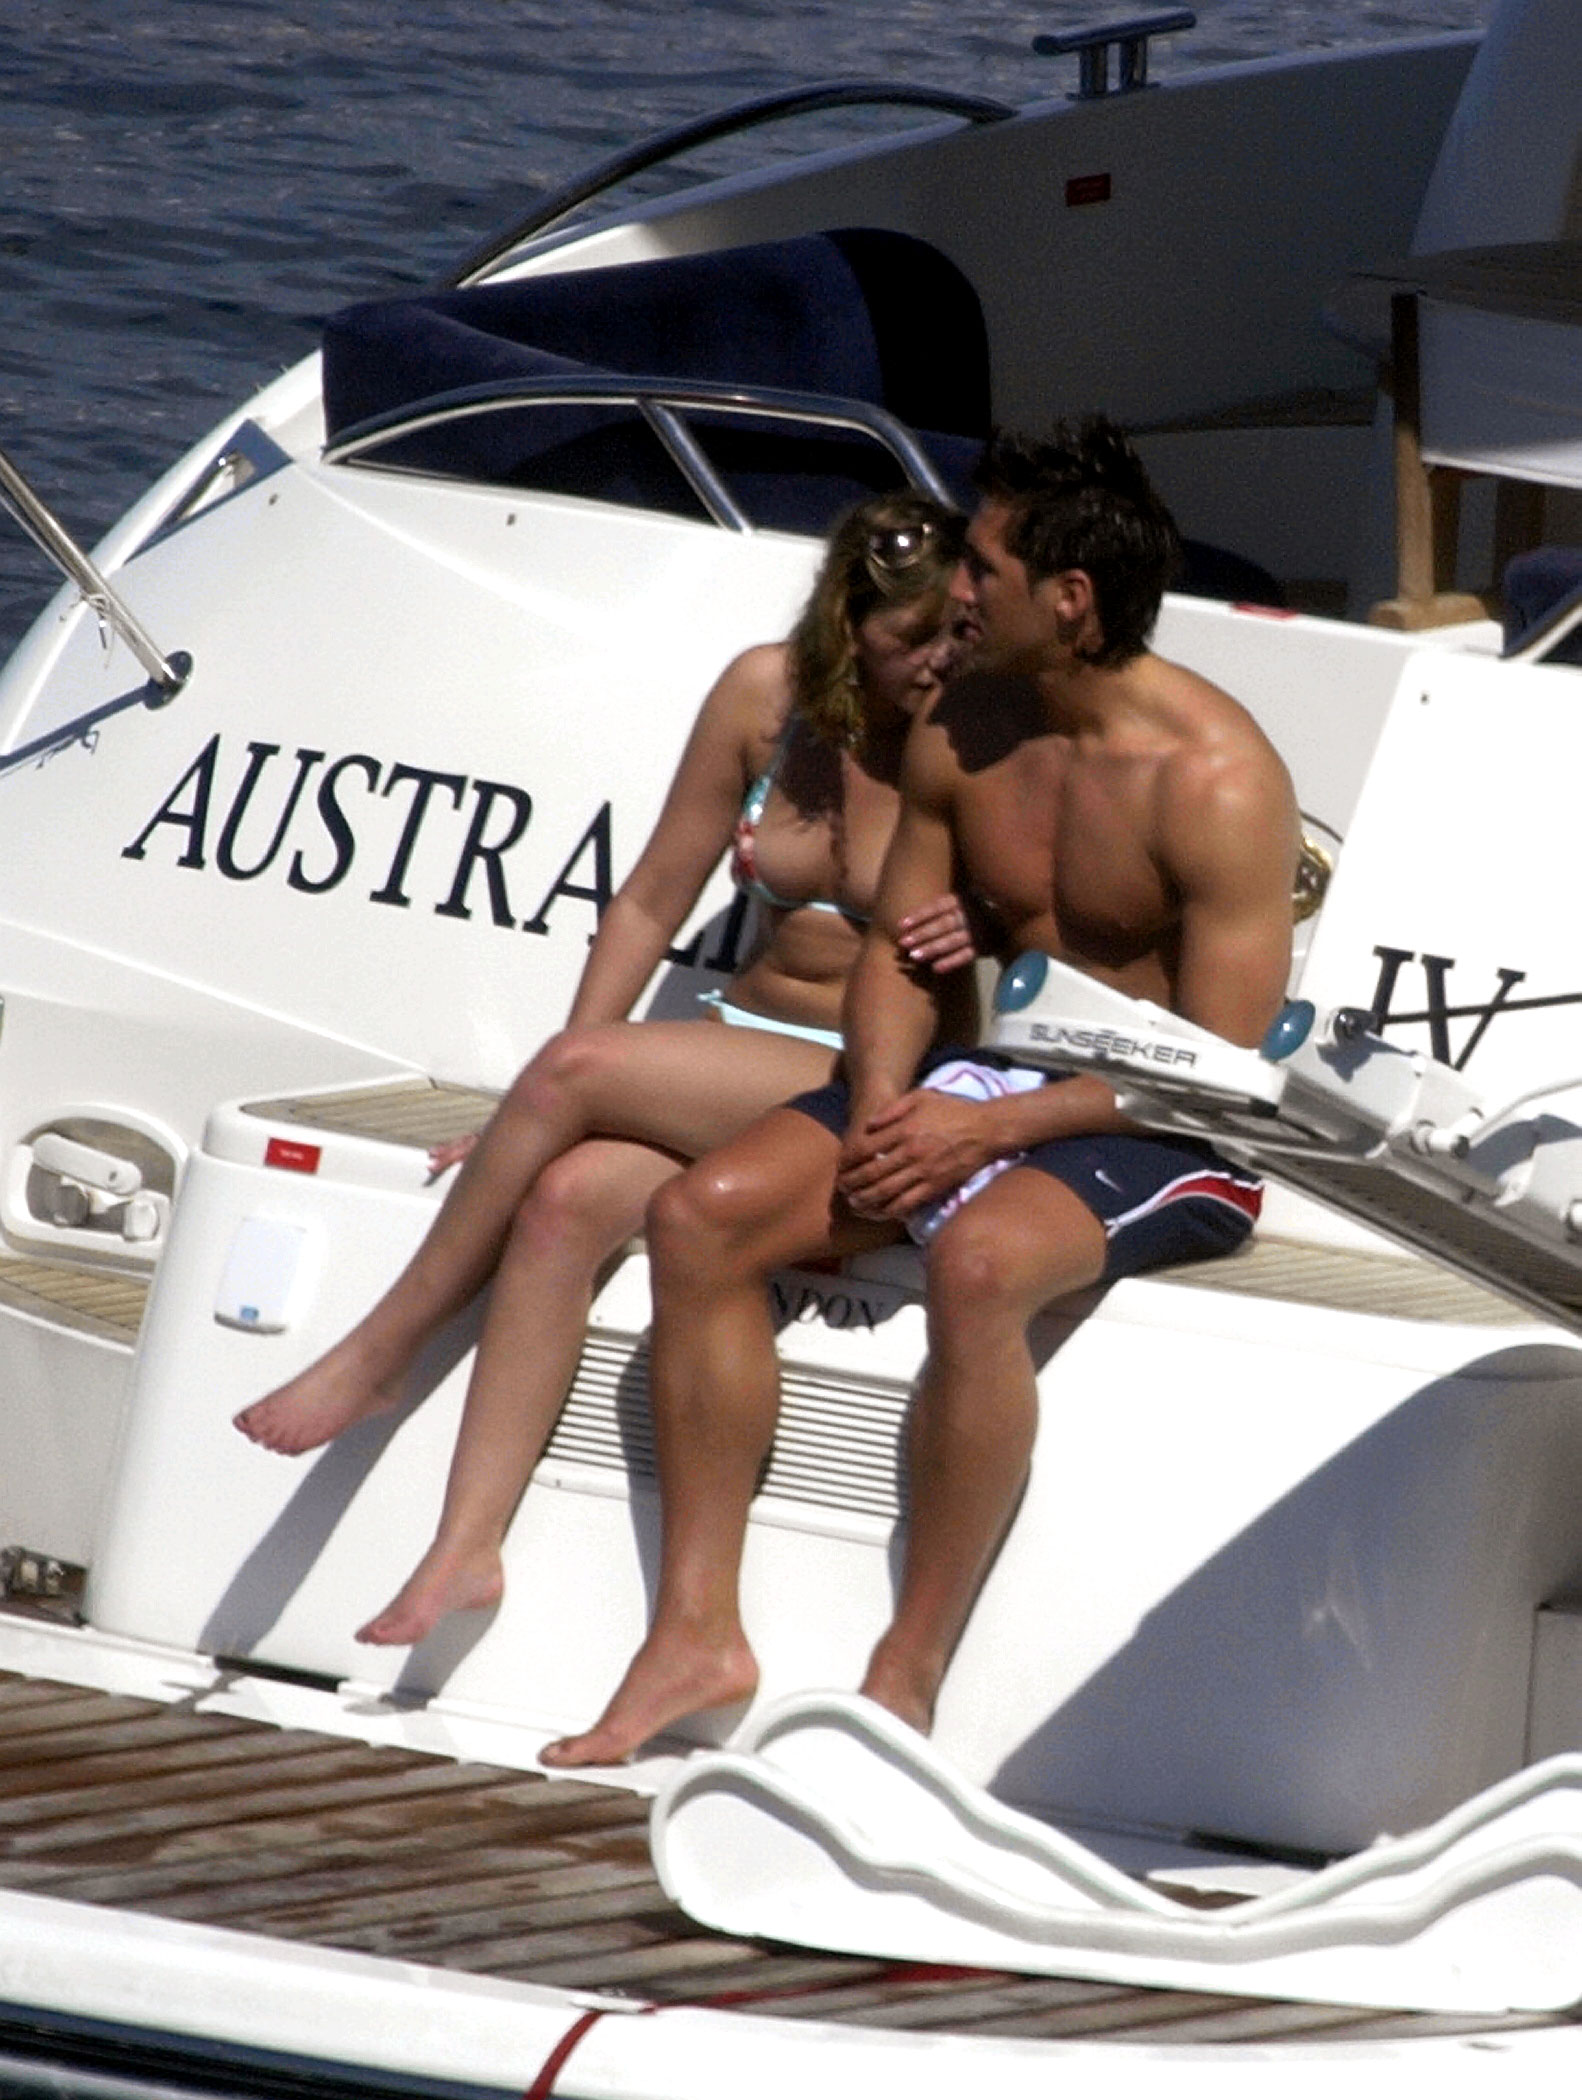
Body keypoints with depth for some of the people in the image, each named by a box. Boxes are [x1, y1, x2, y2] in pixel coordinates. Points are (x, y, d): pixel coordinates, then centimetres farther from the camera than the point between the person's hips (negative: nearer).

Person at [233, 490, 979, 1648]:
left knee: (574, 1071, -26)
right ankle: (467, 1549, -30)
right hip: (743, 1051, 4)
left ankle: (377, 1355, -11)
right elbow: (653, 903, 7)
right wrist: (537, 1114, 2)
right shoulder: (768, 695, 1)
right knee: (567, 1197, -26)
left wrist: (992, 941, -24)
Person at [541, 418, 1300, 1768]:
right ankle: (698, 1630, -13)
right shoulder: (960, 733, 5)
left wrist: (987, 1129, -25)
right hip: (979, 1087, 7)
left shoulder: (1215, 777, -17)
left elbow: (1222, 1063, -20)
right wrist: (883, 1102, -10)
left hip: (1170, 1141, -7)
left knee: (980, 1258, -38)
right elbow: (900, 946, 13)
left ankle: (905, 1682, -29)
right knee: (702, 1214, -13)